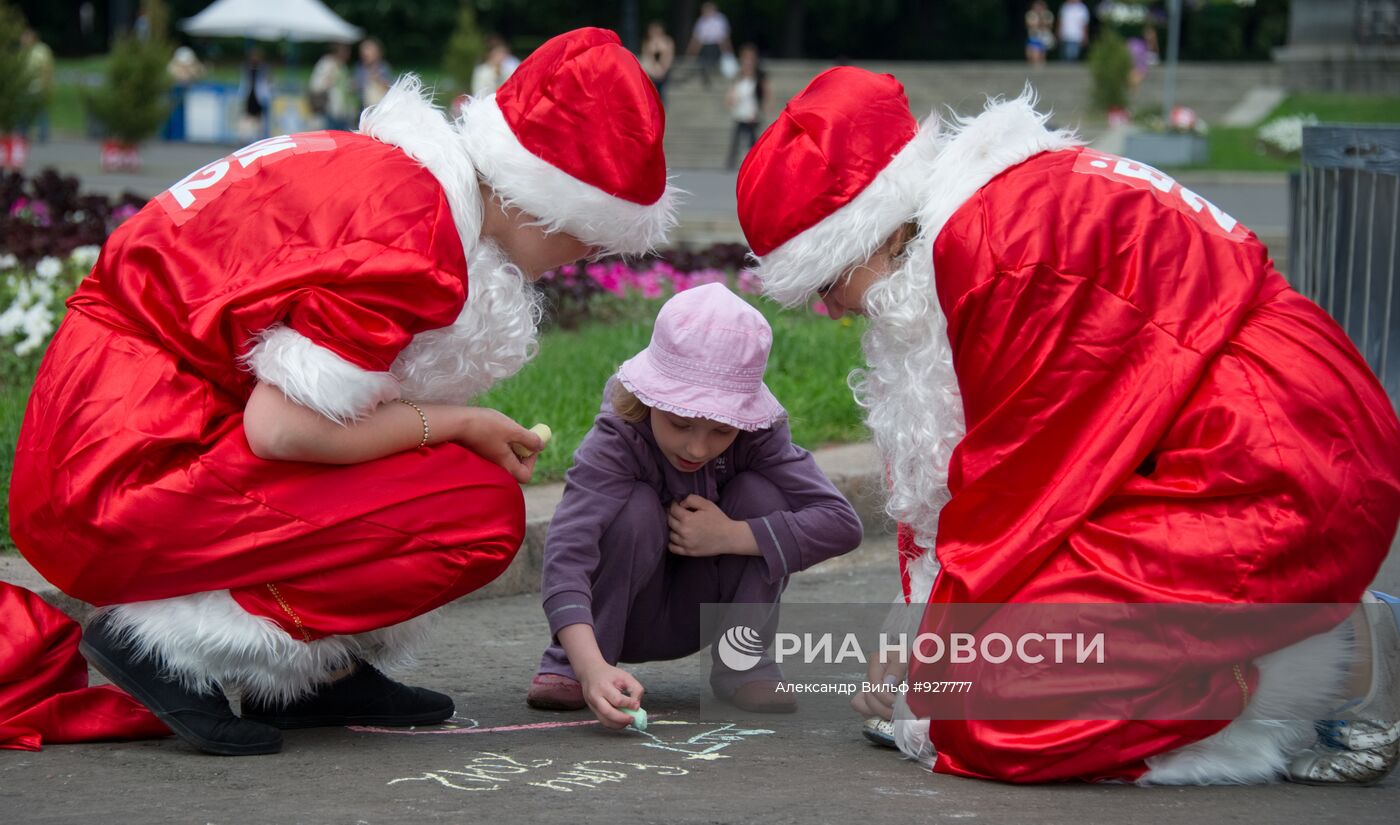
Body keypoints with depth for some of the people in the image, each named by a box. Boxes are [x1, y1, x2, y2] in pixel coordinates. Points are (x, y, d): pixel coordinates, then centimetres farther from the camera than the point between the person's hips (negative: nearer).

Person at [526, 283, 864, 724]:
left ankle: (743, 663, -9)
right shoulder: (615, 443, -31)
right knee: (637, 507, -32)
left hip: (698, 616, 3)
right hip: (628, 616, -2)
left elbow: (841, 523, -27)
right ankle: (568, 664, -15)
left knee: (760, 493, -22)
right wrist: (592, 667, -60)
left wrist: (728, 536, -34)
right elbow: (566, 554, -44)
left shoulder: (759, 435, -21)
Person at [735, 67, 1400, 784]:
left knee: (981, 712, -17)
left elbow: (1022, 477, -13)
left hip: (1270, 481, -11)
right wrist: (918, 635, 11)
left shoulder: (998, 239, -18)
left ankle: (1338, 661, -7)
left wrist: (934, 657, -3)